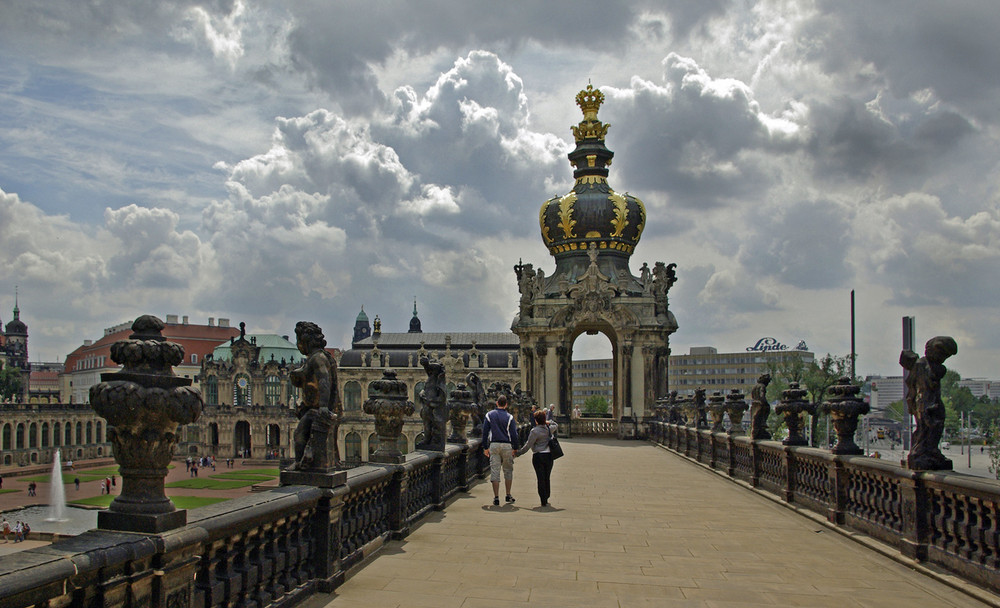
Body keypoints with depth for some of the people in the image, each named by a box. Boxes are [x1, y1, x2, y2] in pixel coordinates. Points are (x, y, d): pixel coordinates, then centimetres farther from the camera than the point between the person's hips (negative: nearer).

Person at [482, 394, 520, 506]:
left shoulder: (489, 415, 3)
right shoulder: (509, 417, -2)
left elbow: (485, 432, 4)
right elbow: (514, 434, -2)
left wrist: (485, 447, 10)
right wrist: (515, 448, 7)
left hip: (494, 445, 1)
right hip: (507, 446, -1)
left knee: (494, 471, 1)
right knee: (508, 470, 13)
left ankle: (496, 498, -2)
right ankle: (508, 495, 17)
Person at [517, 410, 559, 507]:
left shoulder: (534, 431, -12)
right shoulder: (550, 429, 4)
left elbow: (527, 446, -11)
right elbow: (556, 425, 30)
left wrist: (517, 453, -2)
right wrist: (548, 422, 15)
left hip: (538, 456, -5)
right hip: (549, 455, 5)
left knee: (541, 479, -1)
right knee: (547, 478, 14)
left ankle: (543, 501, -3)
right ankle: (546, 499, 19)